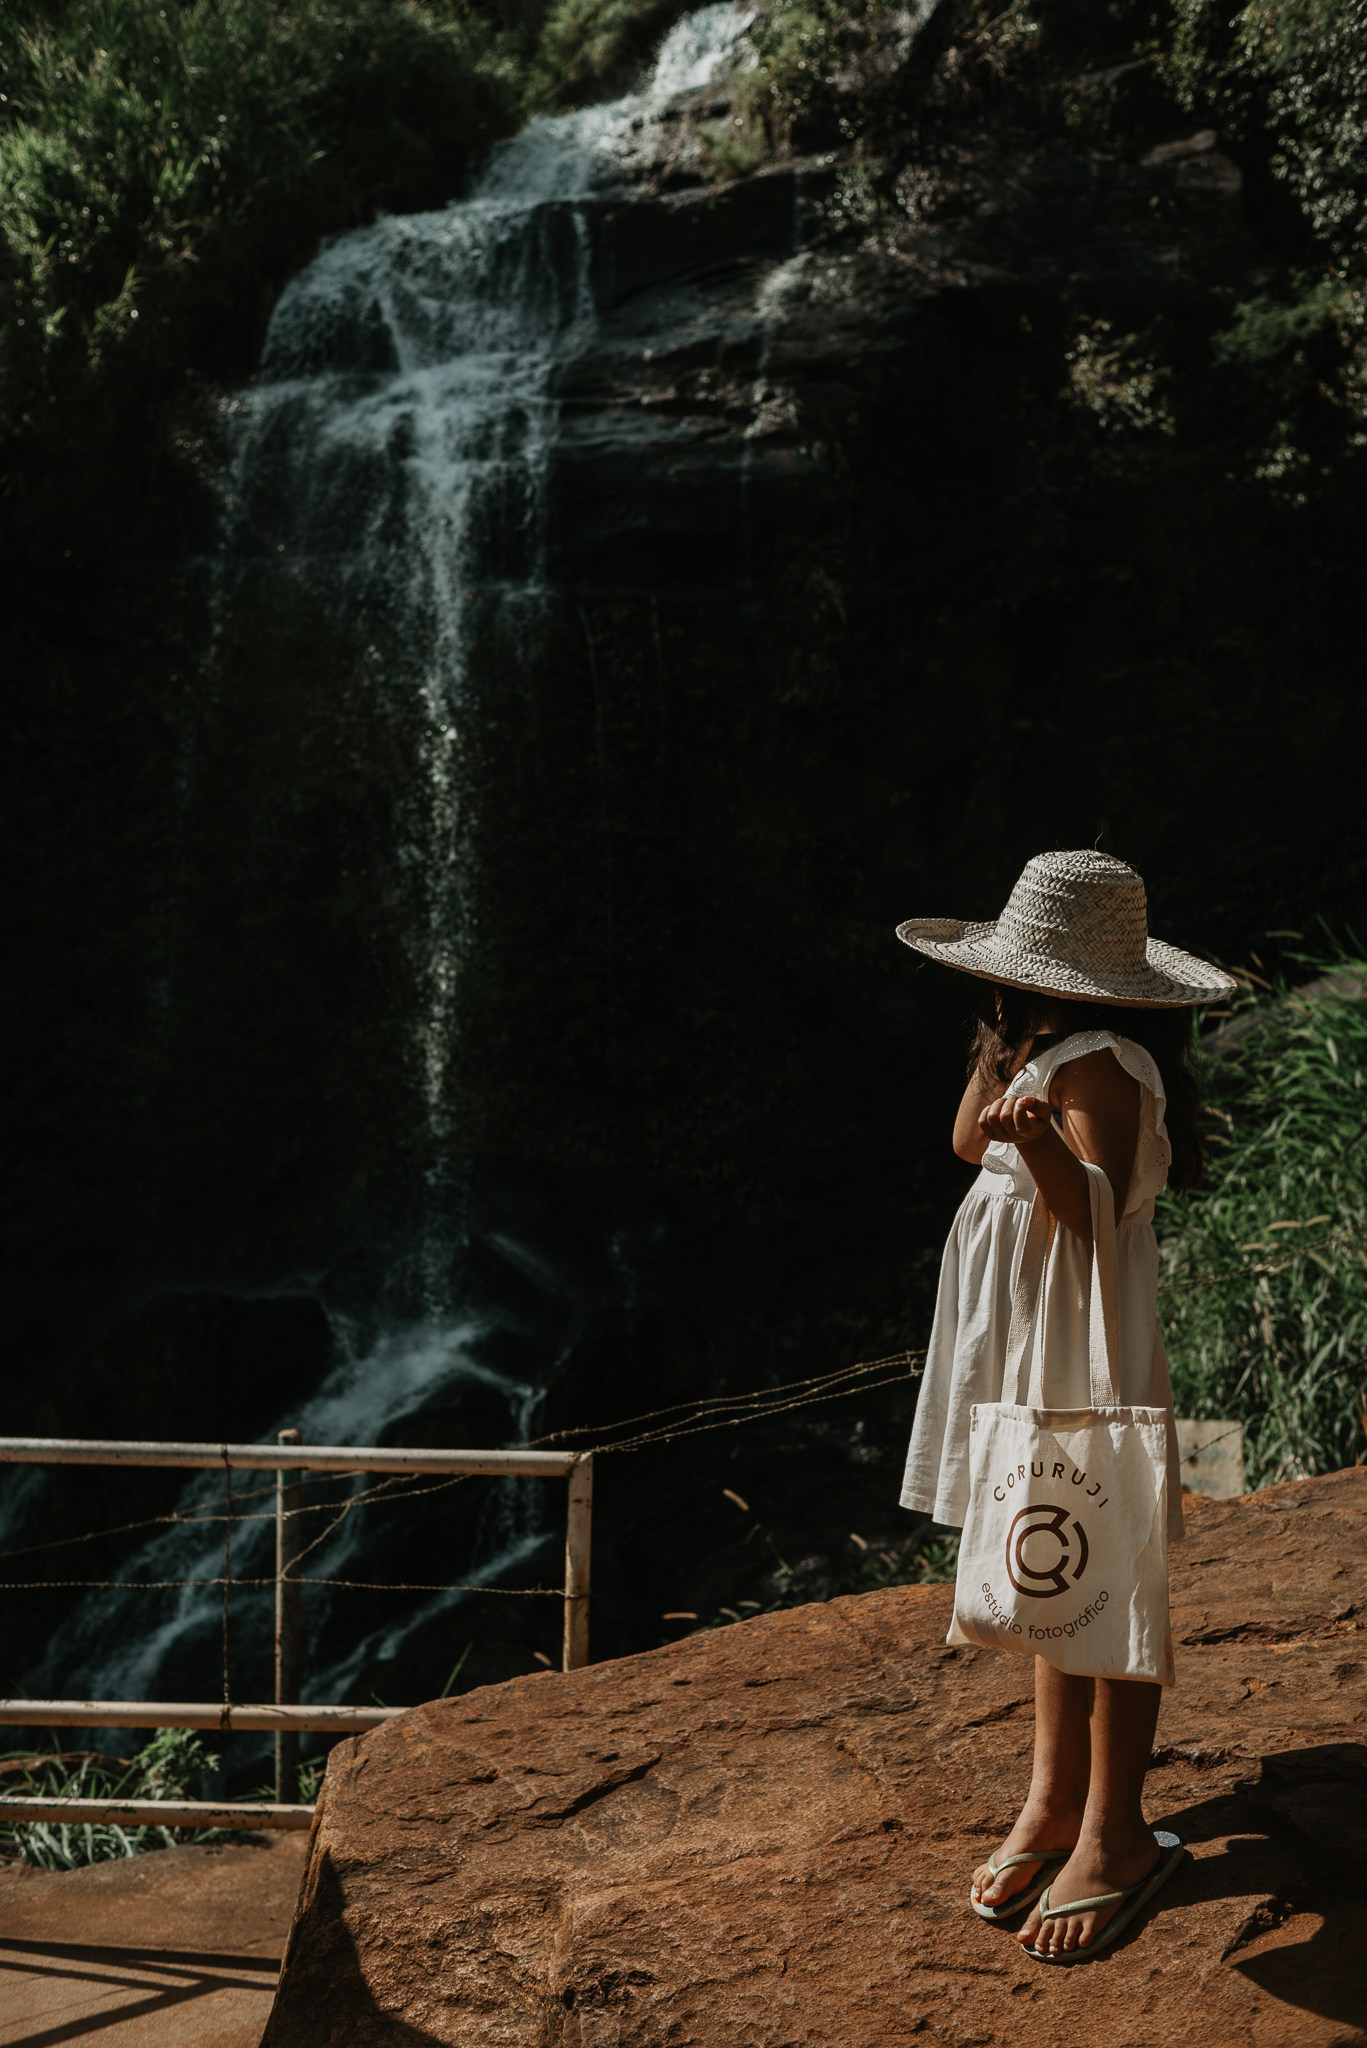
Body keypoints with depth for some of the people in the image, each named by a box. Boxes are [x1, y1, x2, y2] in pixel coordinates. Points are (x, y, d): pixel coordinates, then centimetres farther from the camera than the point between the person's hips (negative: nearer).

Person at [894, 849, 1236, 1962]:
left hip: (1085, 1345, -10)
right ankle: (1054, 1800, 24)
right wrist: (1005, 1045, 8)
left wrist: (1040, 1139, -45)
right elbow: (968, 1140, 12)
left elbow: (1094, 1210, -27)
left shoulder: (1098, 1065, -17)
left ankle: (1115, 1830, 6)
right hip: (1024, 1346, 10)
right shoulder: (1046, 1050, 13)